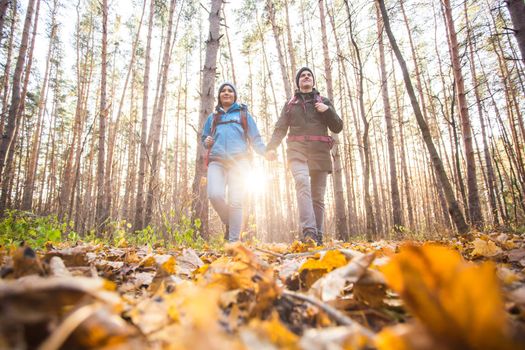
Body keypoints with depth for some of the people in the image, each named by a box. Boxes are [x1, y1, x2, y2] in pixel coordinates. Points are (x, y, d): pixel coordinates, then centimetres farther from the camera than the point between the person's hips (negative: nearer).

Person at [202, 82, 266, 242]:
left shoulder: (243, 114, 18)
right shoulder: (212, 117, 25)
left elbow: (255, 138, 11)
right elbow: (204, 137, 29)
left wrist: (266, 152, -7)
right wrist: (206, 142, 3)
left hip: (238, 161, -1)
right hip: (216, 161, 2)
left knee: (235, 201, -9)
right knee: (215, 195, -20)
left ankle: (234, 240, -3)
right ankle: (228, 223, 7)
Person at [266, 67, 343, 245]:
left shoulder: (324, 101, 21)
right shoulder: (290, 104, 21)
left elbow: (337, 128, 14)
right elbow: (280, 129, 11)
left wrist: (328, 110, -2)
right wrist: (270, 147, -6)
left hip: (319, 151, 1)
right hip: (297, 150, -1)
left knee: (318, 195, -1)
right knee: (302, 183, -28)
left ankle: (318, 237, 4)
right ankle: (309, 232, -37)